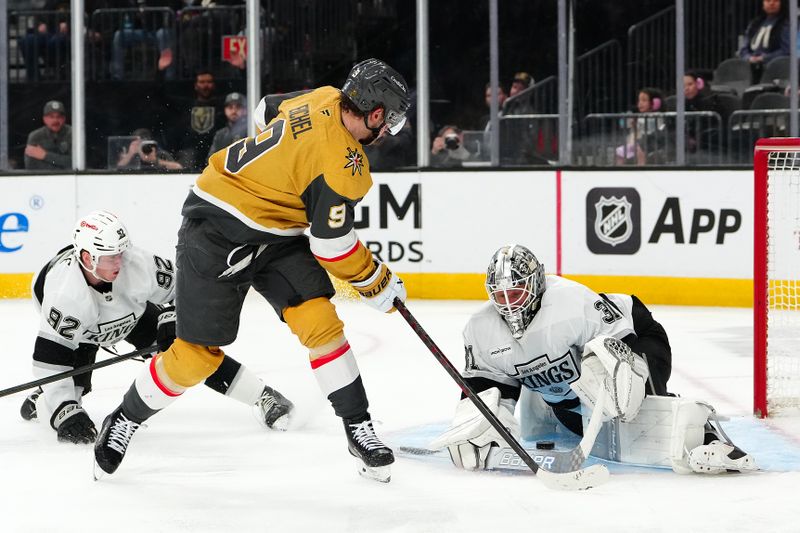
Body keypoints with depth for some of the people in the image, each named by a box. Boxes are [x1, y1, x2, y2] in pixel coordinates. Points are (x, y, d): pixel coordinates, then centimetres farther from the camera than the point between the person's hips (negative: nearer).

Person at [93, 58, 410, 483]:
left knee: (319, 321, -7)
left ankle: (359, 430, -3)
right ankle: (124, 420, 20)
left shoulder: (324, 99, -5)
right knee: (197, 354, -2)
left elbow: (267, 111, 15)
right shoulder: (342, 164, -28)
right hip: (216, 236, -9)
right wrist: (377, 283, -7)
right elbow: (330, 244, -22)